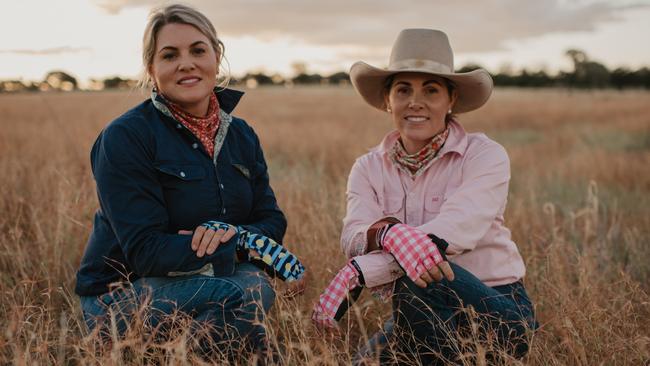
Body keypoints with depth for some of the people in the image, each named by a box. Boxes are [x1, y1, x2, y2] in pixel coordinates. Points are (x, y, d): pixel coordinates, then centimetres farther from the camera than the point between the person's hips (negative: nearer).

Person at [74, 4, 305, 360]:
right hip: (120, 293, -5)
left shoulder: (242, 136, 5)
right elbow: (145, 252, -20)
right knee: (246, 290, -30)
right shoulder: (123, 137, -15)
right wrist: (246, 244, -25)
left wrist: (234, 233, -22)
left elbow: (272, 221, 3)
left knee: (254, 282, -27)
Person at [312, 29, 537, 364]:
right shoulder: (368, 168, 3)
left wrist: (357, 273, -35)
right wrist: (389, 232, -40)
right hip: (423, 318, 4)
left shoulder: (484, 155, -9)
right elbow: (354, 238, -15)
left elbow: (456, 229, -26)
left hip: (499, 314, -3)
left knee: (414, 272, -31)